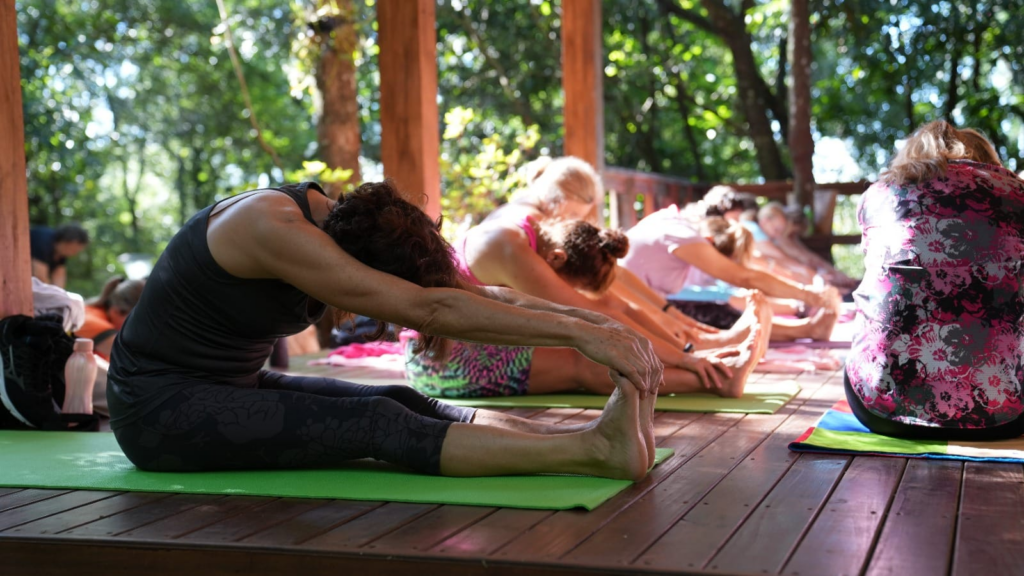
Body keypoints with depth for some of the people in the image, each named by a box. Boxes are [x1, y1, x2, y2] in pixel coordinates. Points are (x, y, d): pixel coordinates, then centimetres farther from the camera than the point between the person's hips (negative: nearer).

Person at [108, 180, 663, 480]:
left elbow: (474, 293, -3)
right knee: (376, 424, -26)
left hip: (234, 388, 8)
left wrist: (595, 320, -14)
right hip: (159, 405, -8)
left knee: (404, 403, -13)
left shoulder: (352, 223, -1)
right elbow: (429, 309, -35)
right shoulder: (274, 228, -28)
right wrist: (578, 333, -36)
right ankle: (595, 449, -38)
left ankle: (584, 433, -26)